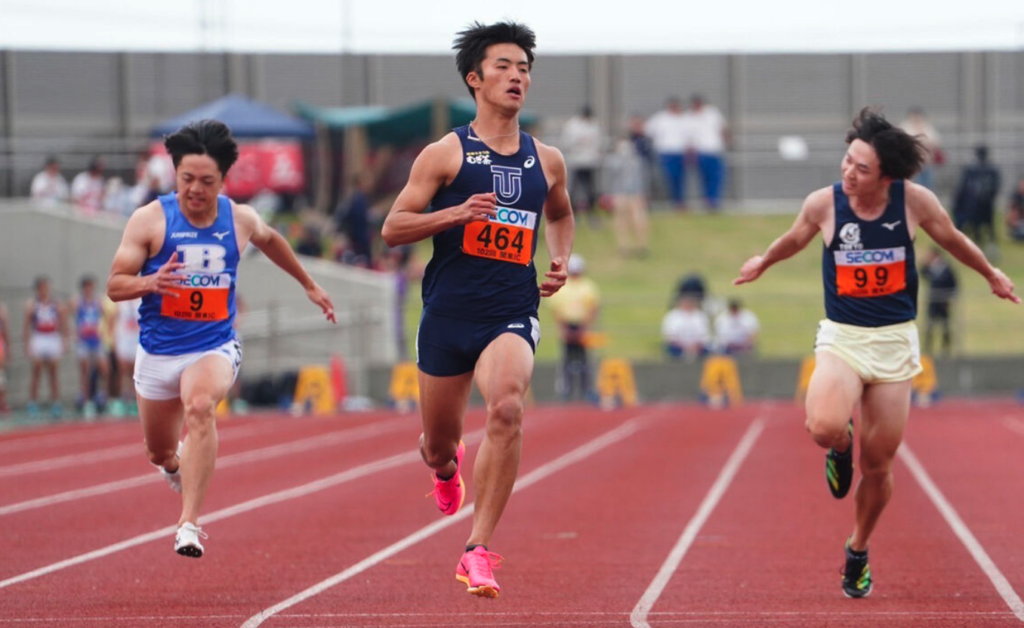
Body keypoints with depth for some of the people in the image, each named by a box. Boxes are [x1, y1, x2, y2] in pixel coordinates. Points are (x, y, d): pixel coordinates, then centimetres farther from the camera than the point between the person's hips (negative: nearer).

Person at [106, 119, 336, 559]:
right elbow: (114, 286, -9)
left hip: (215, 347, -1)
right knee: (159, 454, 14)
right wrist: (150, 282, -30)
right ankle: (178, 463, 56)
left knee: (200, 405, -34)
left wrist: (309, 285, 35)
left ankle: (189, 524, -38)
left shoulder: (240, 220, -1)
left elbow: (269, 240, 24)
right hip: (158, 352, 1)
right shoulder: (149, 220, -9)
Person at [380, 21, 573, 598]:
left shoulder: (547, 161, 10)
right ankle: (447, 466, 53)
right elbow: (393, 227, -2)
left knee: (507, 407, -29)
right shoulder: (446, 154, 0)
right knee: (438, 444, 11)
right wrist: (456, 213, -17)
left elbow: (561, 214, 31)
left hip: (512, 316, 1)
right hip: (448, 315, -1)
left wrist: (561, 261, 12)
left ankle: (479, 552, -26)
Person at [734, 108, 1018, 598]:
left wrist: (991, 274, 26)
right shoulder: (823, 204, -13)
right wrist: (764, 262, 31)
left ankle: (858, 551, 32)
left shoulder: (915, 201, -12)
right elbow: (795, 239, 13)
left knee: (878, 465, 5)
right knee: (824, 426, -30)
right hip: (841, 337, -1)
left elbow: (952, 239, 11)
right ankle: (840, 447, 9)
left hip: (895, 340, 1)